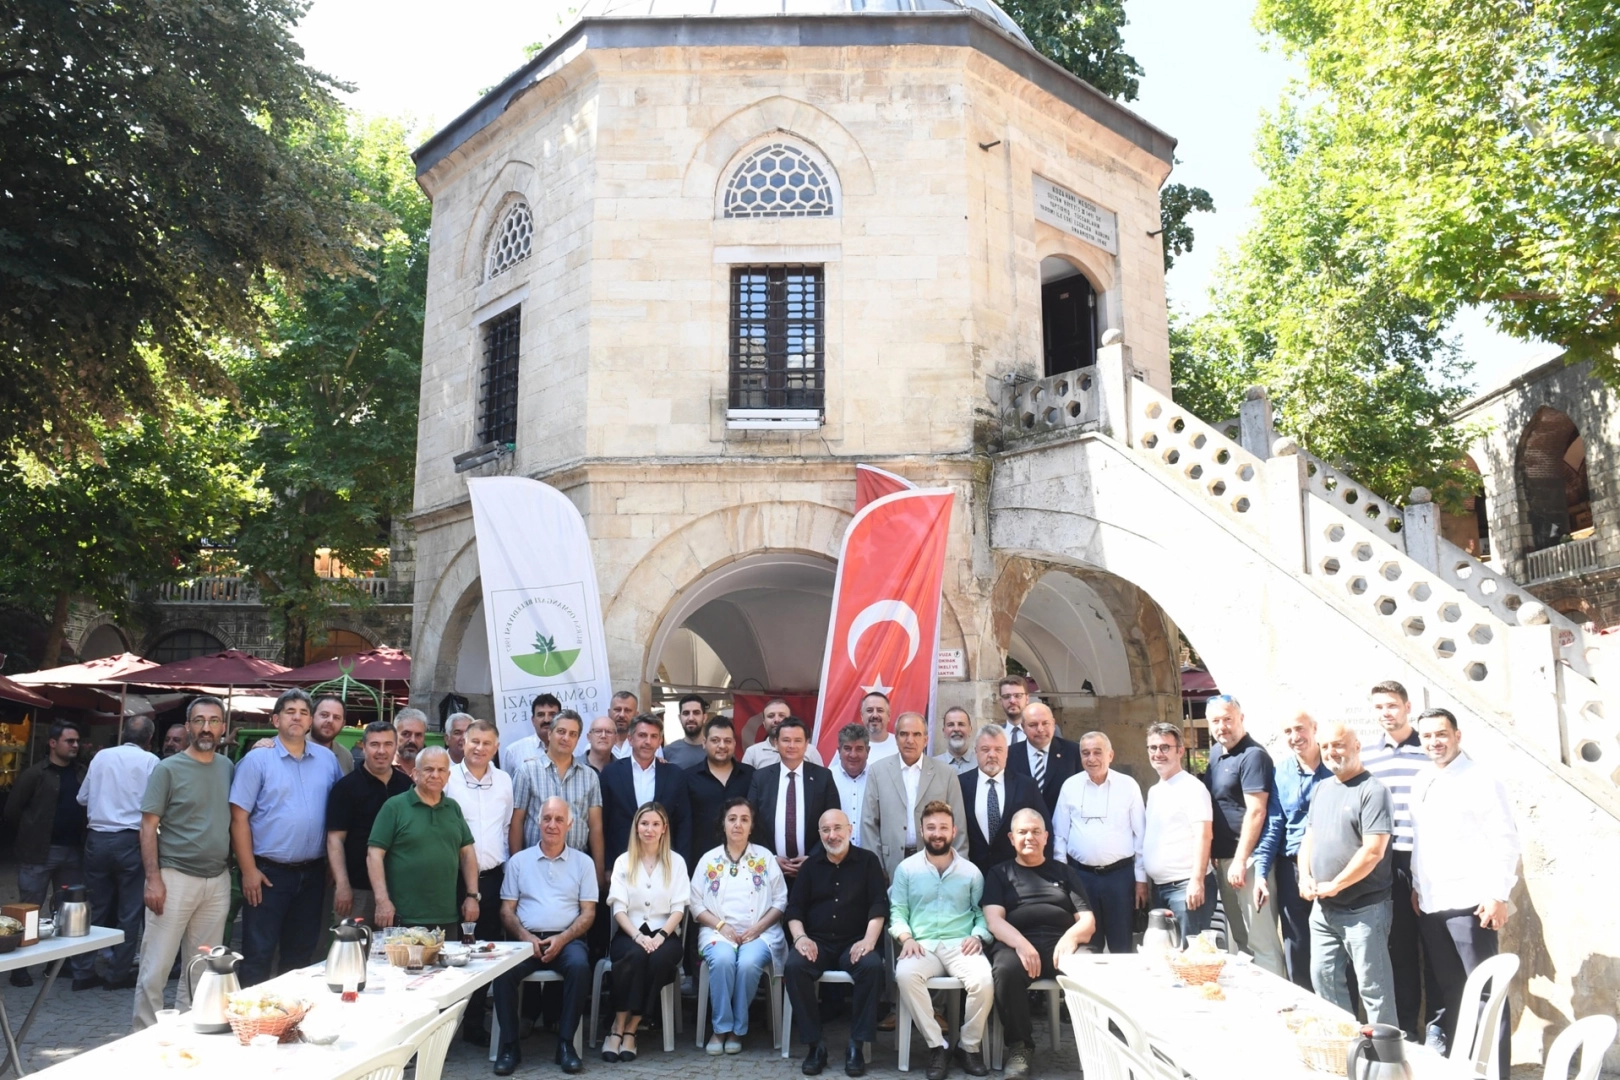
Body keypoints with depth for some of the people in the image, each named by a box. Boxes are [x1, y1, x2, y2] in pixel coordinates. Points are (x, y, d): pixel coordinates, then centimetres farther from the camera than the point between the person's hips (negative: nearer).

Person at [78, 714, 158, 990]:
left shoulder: (101, 756, 5)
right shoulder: (150, 760, -6)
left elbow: (83, 798, 12)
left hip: (97, 838, 4)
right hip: (131, 840, -4)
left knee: (96, 907, 14)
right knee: (129, 910, 5)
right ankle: (119, 974, 7)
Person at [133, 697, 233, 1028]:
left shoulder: (227, 767, 8)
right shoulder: (168, 769, -5)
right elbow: (148, 826, -7)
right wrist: (153, 879, -14)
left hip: (218, 880, 4)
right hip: (175, 877, -4)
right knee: (156, 968, -3)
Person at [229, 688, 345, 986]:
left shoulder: (328, 759, 6)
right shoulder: (257, 760, -6)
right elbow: (239, 818, -8)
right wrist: (249, 871, -13)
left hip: (312, 872, 4)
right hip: (269, 872, -4)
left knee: (301, 955, 14)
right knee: (258, 955, 2)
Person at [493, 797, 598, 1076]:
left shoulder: (583, 862, 9)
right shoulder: (518, 861, 12)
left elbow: (588, 912, 5)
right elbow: (507, 909, 9)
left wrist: (562, 939, -11)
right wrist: (525, 937, -9)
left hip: (567, 938, -1)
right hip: (526, 938, 1)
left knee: (580, 967, -33)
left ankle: (565, 1043, -20)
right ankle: (509, 1045, -15)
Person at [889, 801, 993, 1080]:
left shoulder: (971, 871, 12)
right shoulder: (906, 868, 9)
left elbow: (983, 913, 10)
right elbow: (897, 910, 6)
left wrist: (978, 936, -10)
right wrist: (905, 937, -12)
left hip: (961, 945, 1)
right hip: (922, 945, 0)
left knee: (984, 980, -31)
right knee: (905, 974, -34)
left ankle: (969, 1046, -5)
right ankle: (936, 1046, -17)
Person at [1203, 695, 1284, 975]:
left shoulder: (1253, 755, -13)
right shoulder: (1216, 753, 12)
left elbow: (1256, 812, -18)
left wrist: (1240, 860, -19)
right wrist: (1214, 854, 13)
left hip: (1248, 859, -9)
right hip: (1223, 858, 9)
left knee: (1261, 938, -4)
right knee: (1236, 937, 15)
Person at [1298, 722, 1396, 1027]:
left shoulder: (1372, 791, -13)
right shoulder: (1322, 788, 12)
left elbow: (1373, 851, -20)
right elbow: (1309, 836, 16)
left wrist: (1334, 885, -15)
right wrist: (1305, 876, 0)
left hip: (1363, 909, -8)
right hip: (1323, 908, 8)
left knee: (1372, 985, 2)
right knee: (1323, 976, 14)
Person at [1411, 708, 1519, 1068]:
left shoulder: (1481, 780, -7)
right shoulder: (1421, 783, 12)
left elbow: (1505, 841, -11)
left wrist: (1498, 895, -16)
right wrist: (1416, 885, 13)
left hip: (1469, 902, -6)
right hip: (1429, 904, 7)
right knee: (1443, 985, 16)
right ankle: (1439, 1053, 25)